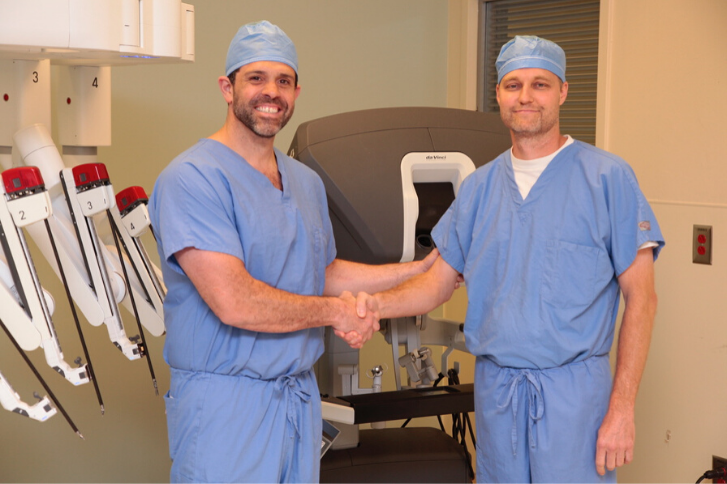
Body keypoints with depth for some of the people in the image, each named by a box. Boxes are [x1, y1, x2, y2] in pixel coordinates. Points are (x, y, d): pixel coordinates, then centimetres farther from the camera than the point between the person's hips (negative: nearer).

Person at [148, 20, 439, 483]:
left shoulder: (308, 182, 13)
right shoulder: (192, 178, -16)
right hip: (225, 405, -7)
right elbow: (234, 302, -24)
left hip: (301, 396, 8)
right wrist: (336, 312, -12)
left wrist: (422, 269, 19)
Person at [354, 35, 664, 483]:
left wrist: (622, 408, -12)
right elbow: (439, 282, 11)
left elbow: (641, 298, -6)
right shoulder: (479, 186, 10)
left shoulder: (608, 178, -5)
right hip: (494, 389, 4)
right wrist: (377, 304, -10)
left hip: (574, 390, -4)